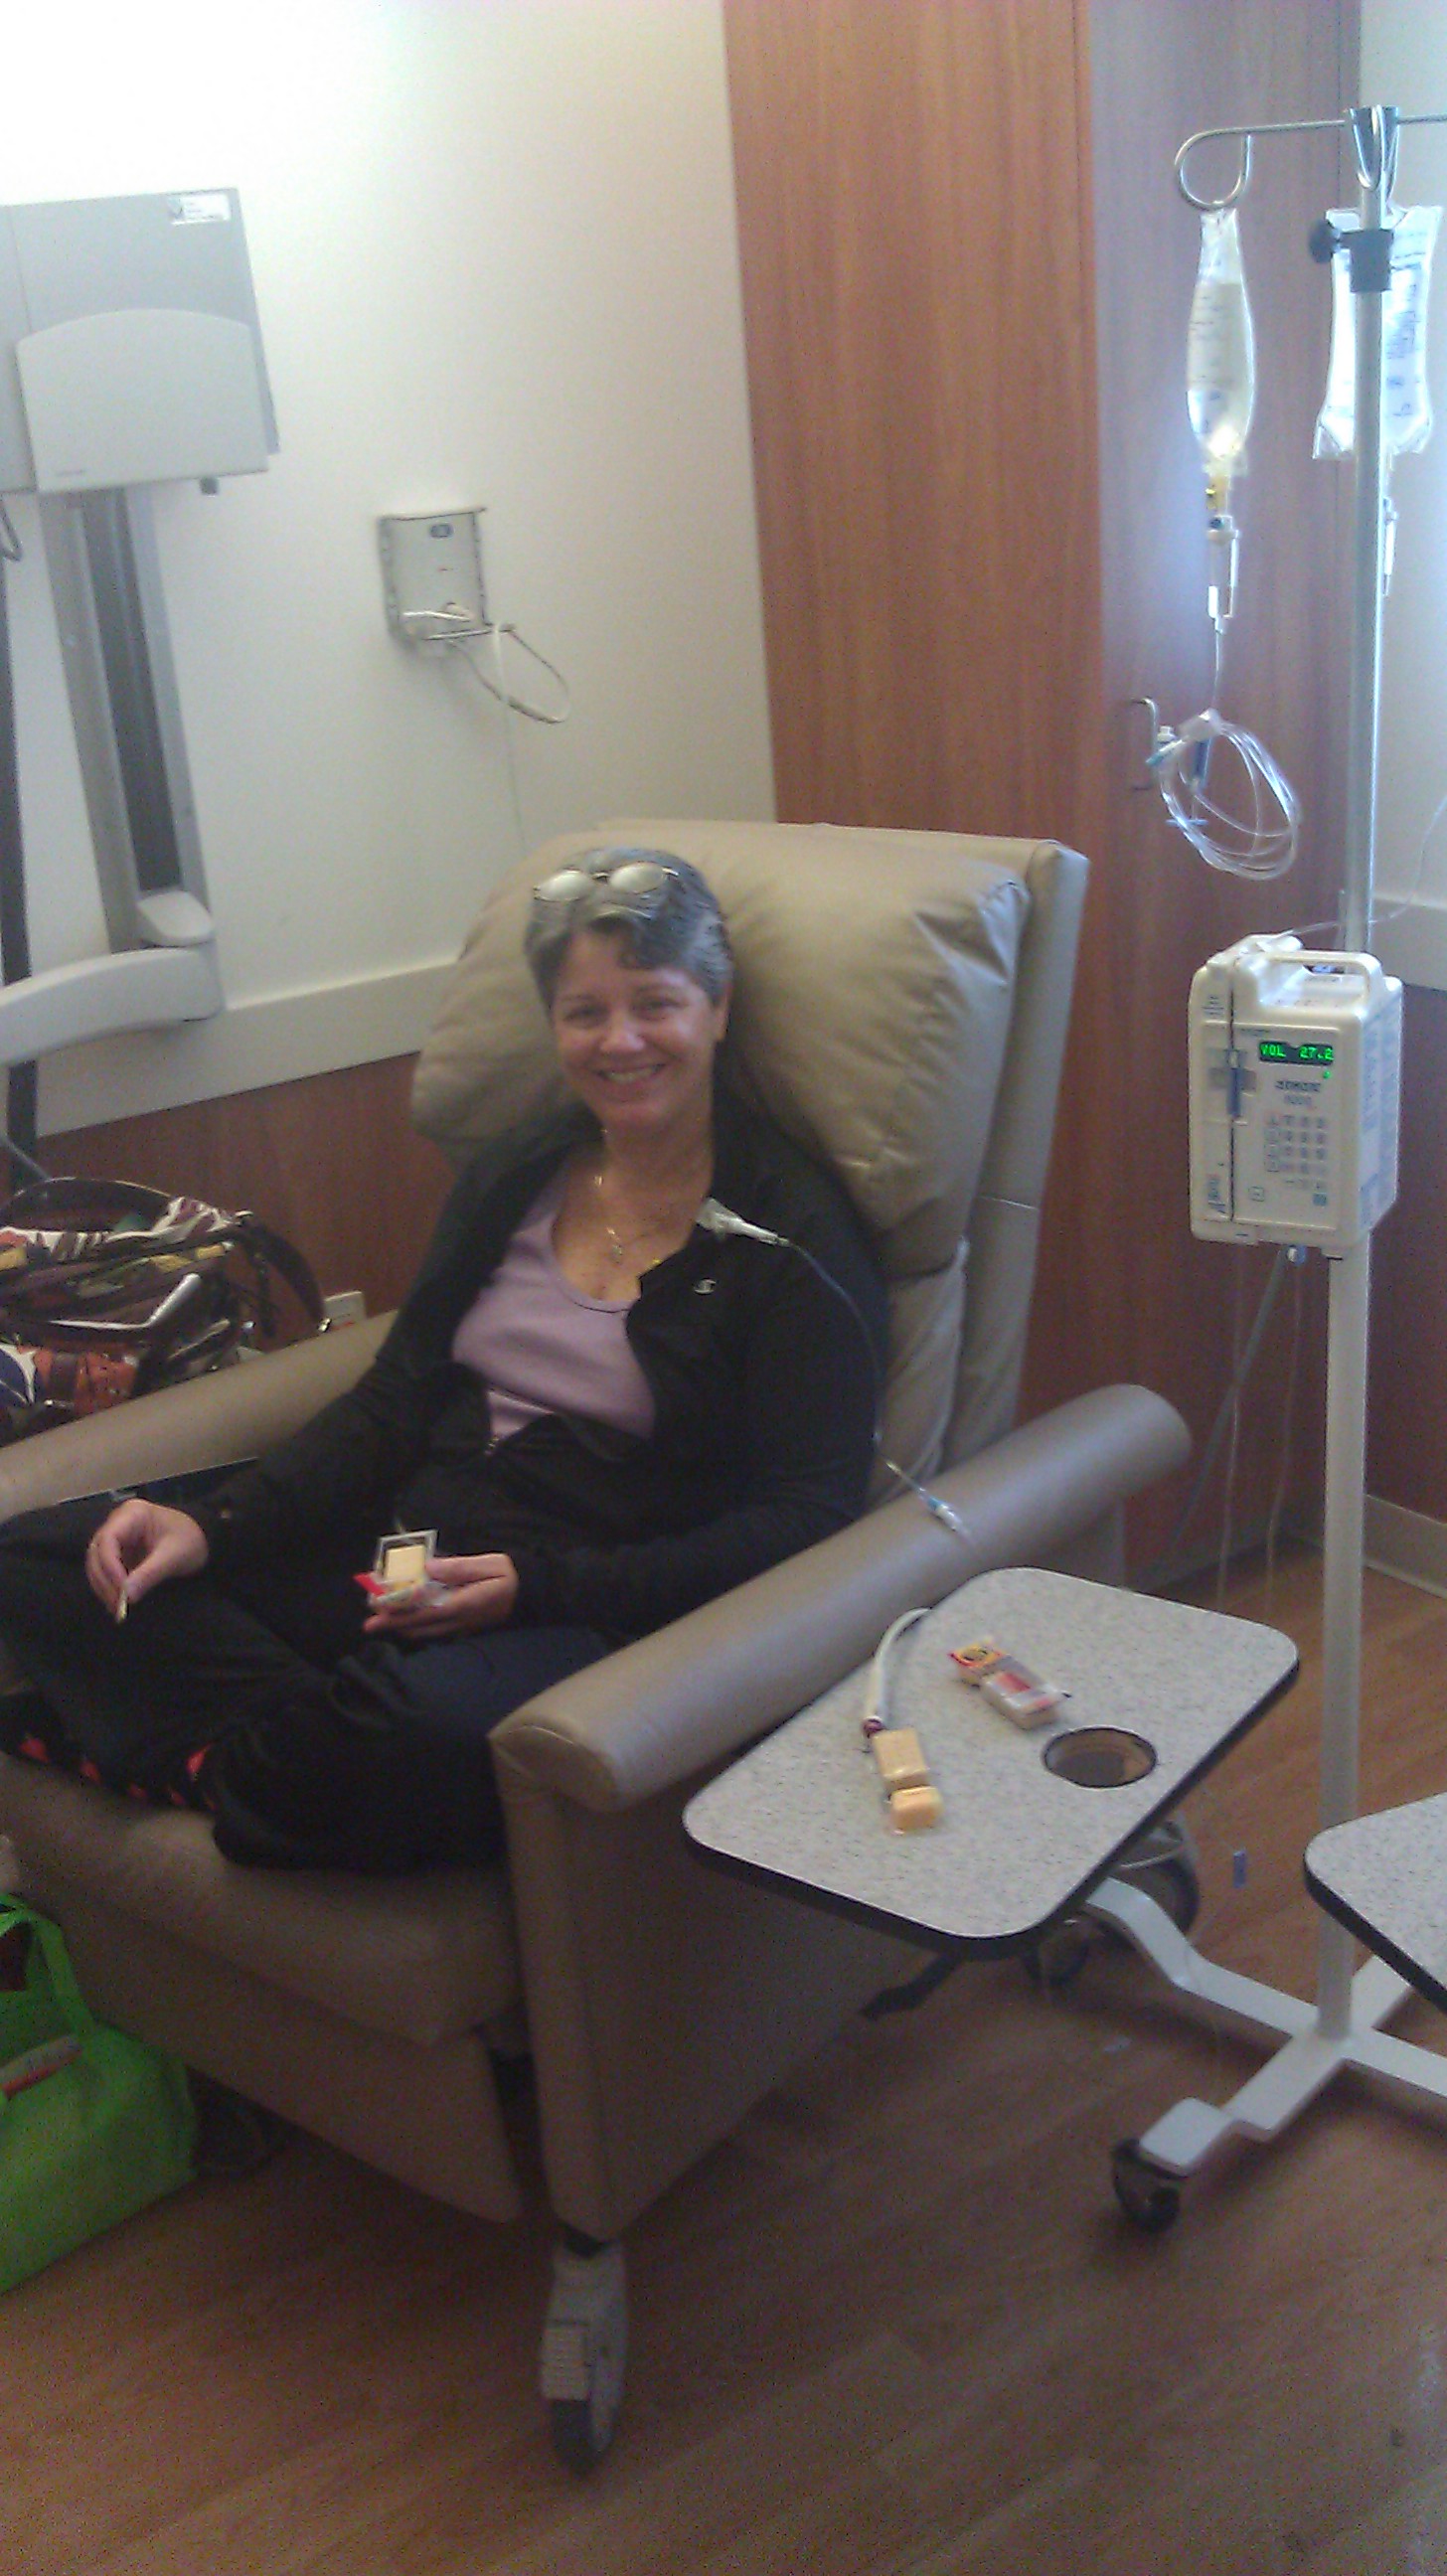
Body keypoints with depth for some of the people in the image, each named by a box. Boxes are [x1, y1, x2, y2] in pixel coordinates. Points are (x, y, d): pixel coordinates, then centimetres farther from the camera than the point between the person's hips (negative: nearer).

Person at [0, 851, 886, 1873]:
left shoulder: (792, 1234, -6)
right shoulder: (515, 1176, 12)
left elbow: (805, 1516, -11)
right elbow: (394, 1402, 13)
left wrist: (535, 1585, -21)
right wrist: (215, 1528, -3)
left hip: (601, 1607, -6)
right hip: (401, 1552, 6)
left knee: (428, 1718, -40)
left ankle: (230, 1771, -8)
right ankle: (313, 1748, -19)